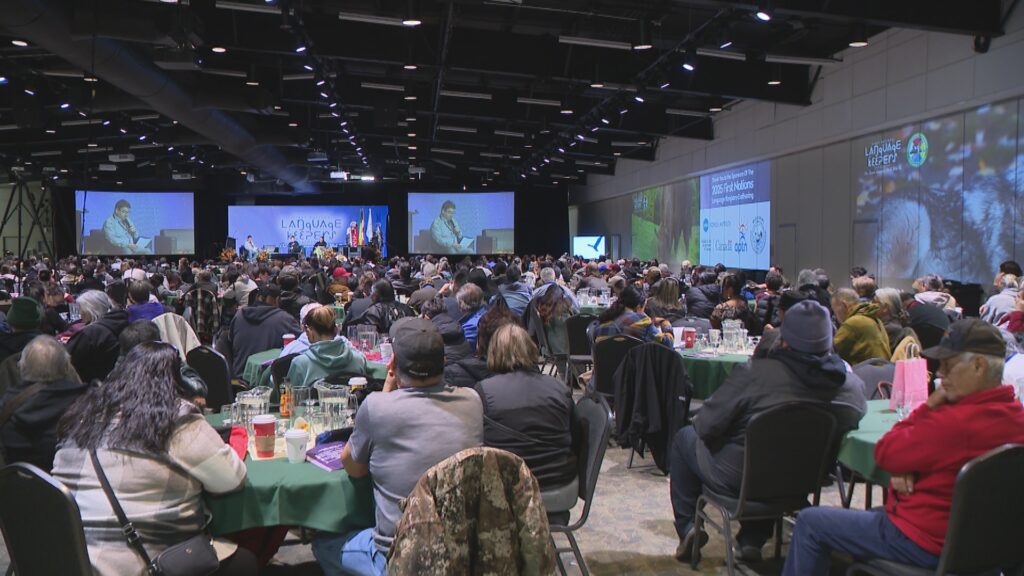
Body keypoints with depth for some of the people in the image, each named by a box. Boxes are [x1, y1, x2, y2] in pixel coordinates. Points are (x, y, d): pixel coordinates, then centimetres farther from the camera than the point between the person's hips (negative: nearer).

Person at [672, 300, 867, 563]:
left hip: (737, 480, -4)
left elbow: (704, 426, -17)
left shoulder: (756, 372, -25)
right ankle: (753, 539, 29)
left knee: (686, 436, 21)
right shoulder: (854, 386, -12)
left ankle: (688, 527, 20)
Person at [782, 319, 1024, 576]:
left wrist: (929, 405, -12)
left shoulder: (955, 423, -32)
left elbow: (884, 453, -18)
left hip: (927, 542, -10)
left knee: (809, 522, 1)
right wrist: (905, 469, -11)